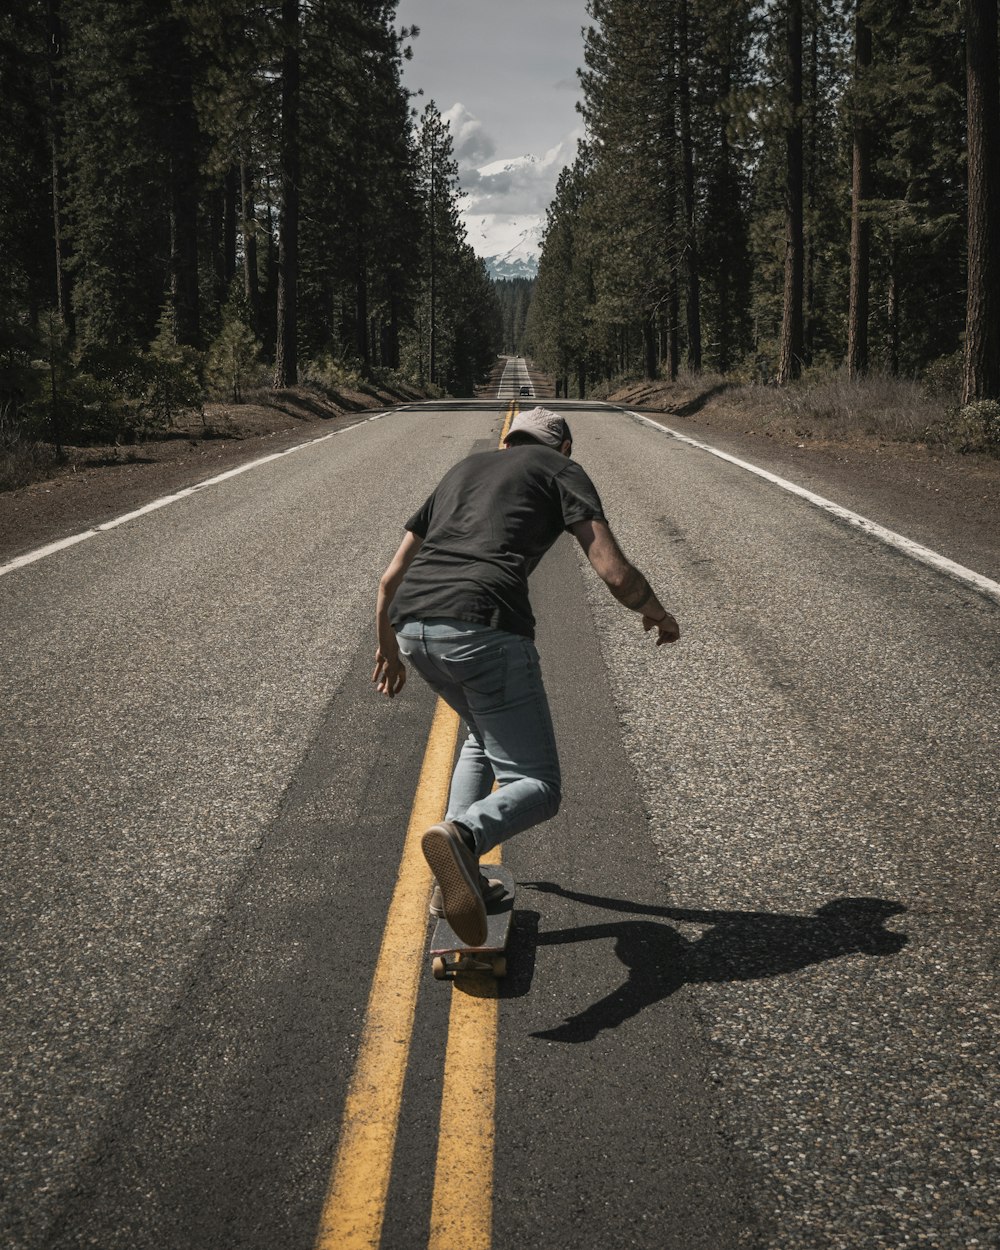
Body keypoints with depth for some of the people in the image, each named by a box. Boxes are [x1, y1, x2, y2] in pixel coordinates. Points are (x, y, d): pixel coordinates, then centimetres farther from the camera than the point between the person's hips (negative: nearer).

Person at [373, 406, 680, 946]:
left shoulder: (461, 469, 33)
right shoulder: (562, 470, 18)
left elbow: (391, 577, 31)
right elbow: (615, 573, 6)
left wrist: (387, 648, 46)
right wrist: (657, 613, 26)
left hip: (412, 626, 6)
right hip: (483, 627, -6)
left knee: (486, 735, 31)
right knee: (536, 788, 2)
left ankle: (457, 879, 19)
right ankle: (462, 837, -30)